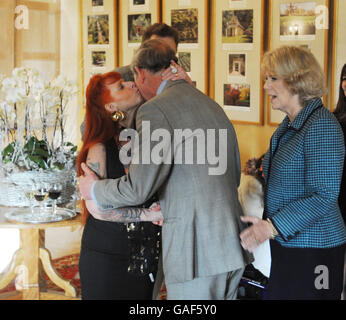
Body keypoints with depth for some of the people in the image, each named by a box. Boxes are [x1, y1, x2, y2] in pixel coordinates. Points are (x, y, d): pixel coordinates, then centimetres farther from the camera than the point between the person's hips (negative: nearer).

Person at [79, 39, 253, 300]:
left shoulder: (156, 110, -11)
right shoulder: (212, 105, 15)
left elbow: (138, 188, -14)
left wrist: (95, 189, 6)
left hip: (195, 253, -8)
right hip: (232, 247, 8)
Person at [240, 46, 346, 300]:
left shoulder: (322, 125, -17)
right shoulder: (288, 126, 12)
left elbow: (324, 197, -22)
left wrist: (273, 226, -26)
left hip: (313, 250, -9)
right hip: (286, 244, 9)